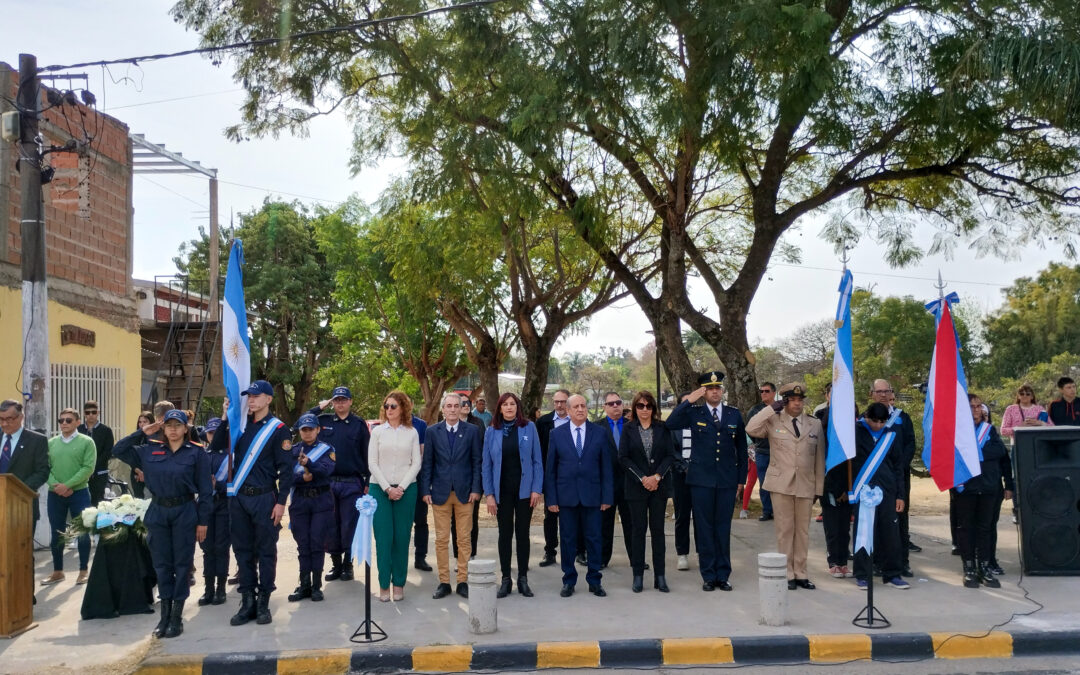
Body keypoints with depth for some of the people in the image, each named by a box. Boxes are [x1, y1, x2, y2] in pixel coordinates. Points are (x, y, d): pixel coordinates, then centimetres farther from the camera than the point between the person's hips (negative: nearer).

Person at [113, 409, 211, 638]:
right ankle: (165, 615, 18)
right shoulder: (150, 450, 6)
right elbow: (118, 451, 10)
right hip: (158, 512, 3)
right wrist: (142, 433, 1)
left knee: (181, 564, 3)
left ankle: (177, 617, 12)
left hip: (184, 512, -3)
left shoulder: (197, 452, -4)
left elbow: (205, 489, -4)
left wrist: (203, 521, -7)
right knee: (162, 564, 8)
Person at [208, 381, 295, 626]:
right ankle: (247, 602, 18)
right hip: (238, 497, 5)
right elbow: (216, 447, 7)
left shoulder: (278, 429, -5)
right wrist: (225, 418, -2)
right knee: (242, 550, 9)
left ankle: (263, 604, 12)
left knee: (266, 551, 3)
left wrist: (281, 502, -12)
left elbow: (286, 468, -7)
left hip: (264, 498, -5)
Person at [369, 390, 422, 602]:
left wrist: (401, 487, -8)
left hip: (406, 489, 0)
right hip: (380, 489, 0)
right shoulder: (377, 431, 5)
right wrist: (387, 489, -7)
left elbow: (416, 463, 3)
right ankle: (384, 584, 5)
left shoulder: (412, 433, 5)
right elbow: (372, 463, 1)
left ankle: (399, 583, 11)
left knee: (402, 537, 2)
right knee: (383, 537, -3)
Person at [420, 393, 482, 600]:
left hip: (465, 492, 0)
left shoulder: (472, 431, 2)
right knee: (441, 540, 3)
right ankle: (444, 582, 12)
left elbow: (476, 462, 3)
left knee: (465, 539, 4)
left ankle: (463, 581, 12)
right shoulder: (432, 431, 3)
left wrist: (475, 489, -4)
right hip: (440, 492, 0)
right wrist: (425, 490, -1)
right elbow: (427, 463, 4)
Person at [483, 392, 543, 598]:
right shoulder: (491, 431, 1)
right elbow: (487, 465, 2)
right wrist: (489, 494, -3)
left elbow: (537, 460, -1)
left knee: (522, 533, 6)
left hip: (524, 489, -1)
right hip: (502, 491, 1)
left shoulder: (529, 428, -1)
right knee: (505, 534, 7)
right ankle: (505, 579, 15)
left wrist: (536, 489, -7)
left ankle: (523, 579, 16)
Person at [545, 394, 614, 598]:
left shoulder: (600, 433, 3)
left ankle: (594, 581, 18)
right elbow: (550, 469, 3)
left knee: (594, 539, 6)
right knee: (568, 540, 7)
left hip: (592, 495, 0)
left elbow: (606, 467, 3)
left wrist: (607, 496, -2)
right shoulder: (557, 434, 3)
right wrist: (551, 498, -2)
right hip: (566, 495, 0)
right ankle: (569, 581, 19)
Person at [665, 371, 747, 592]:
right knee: (704, 528, 3)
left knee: (723, 528, 6)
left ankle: (723, 575, 15)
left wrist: (741, 479, 9)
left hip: (727, 481, 1)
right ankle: (708, 576, 12)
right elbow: (671, 423, -15)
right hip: (701, 480, -1)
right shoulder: (694, 413, 2)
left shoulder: (734, 415, 8)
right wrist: (688, 401, -18)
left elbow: (741, 449, 13)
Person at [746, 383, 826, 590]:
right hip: (781, 484, -2)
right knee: (785, 530, 1)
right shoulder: (773, 421, 2)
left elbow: (819, 458, 9)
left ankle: (800, 573, 17)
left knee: (803, 531, 8)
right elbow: (751, 429, -15)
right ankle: (787, 574, 9)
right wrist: (771, 409, -12)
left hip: (806, 485, 2)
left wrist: (819, 488, 7)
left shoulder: (815, 424, 9)